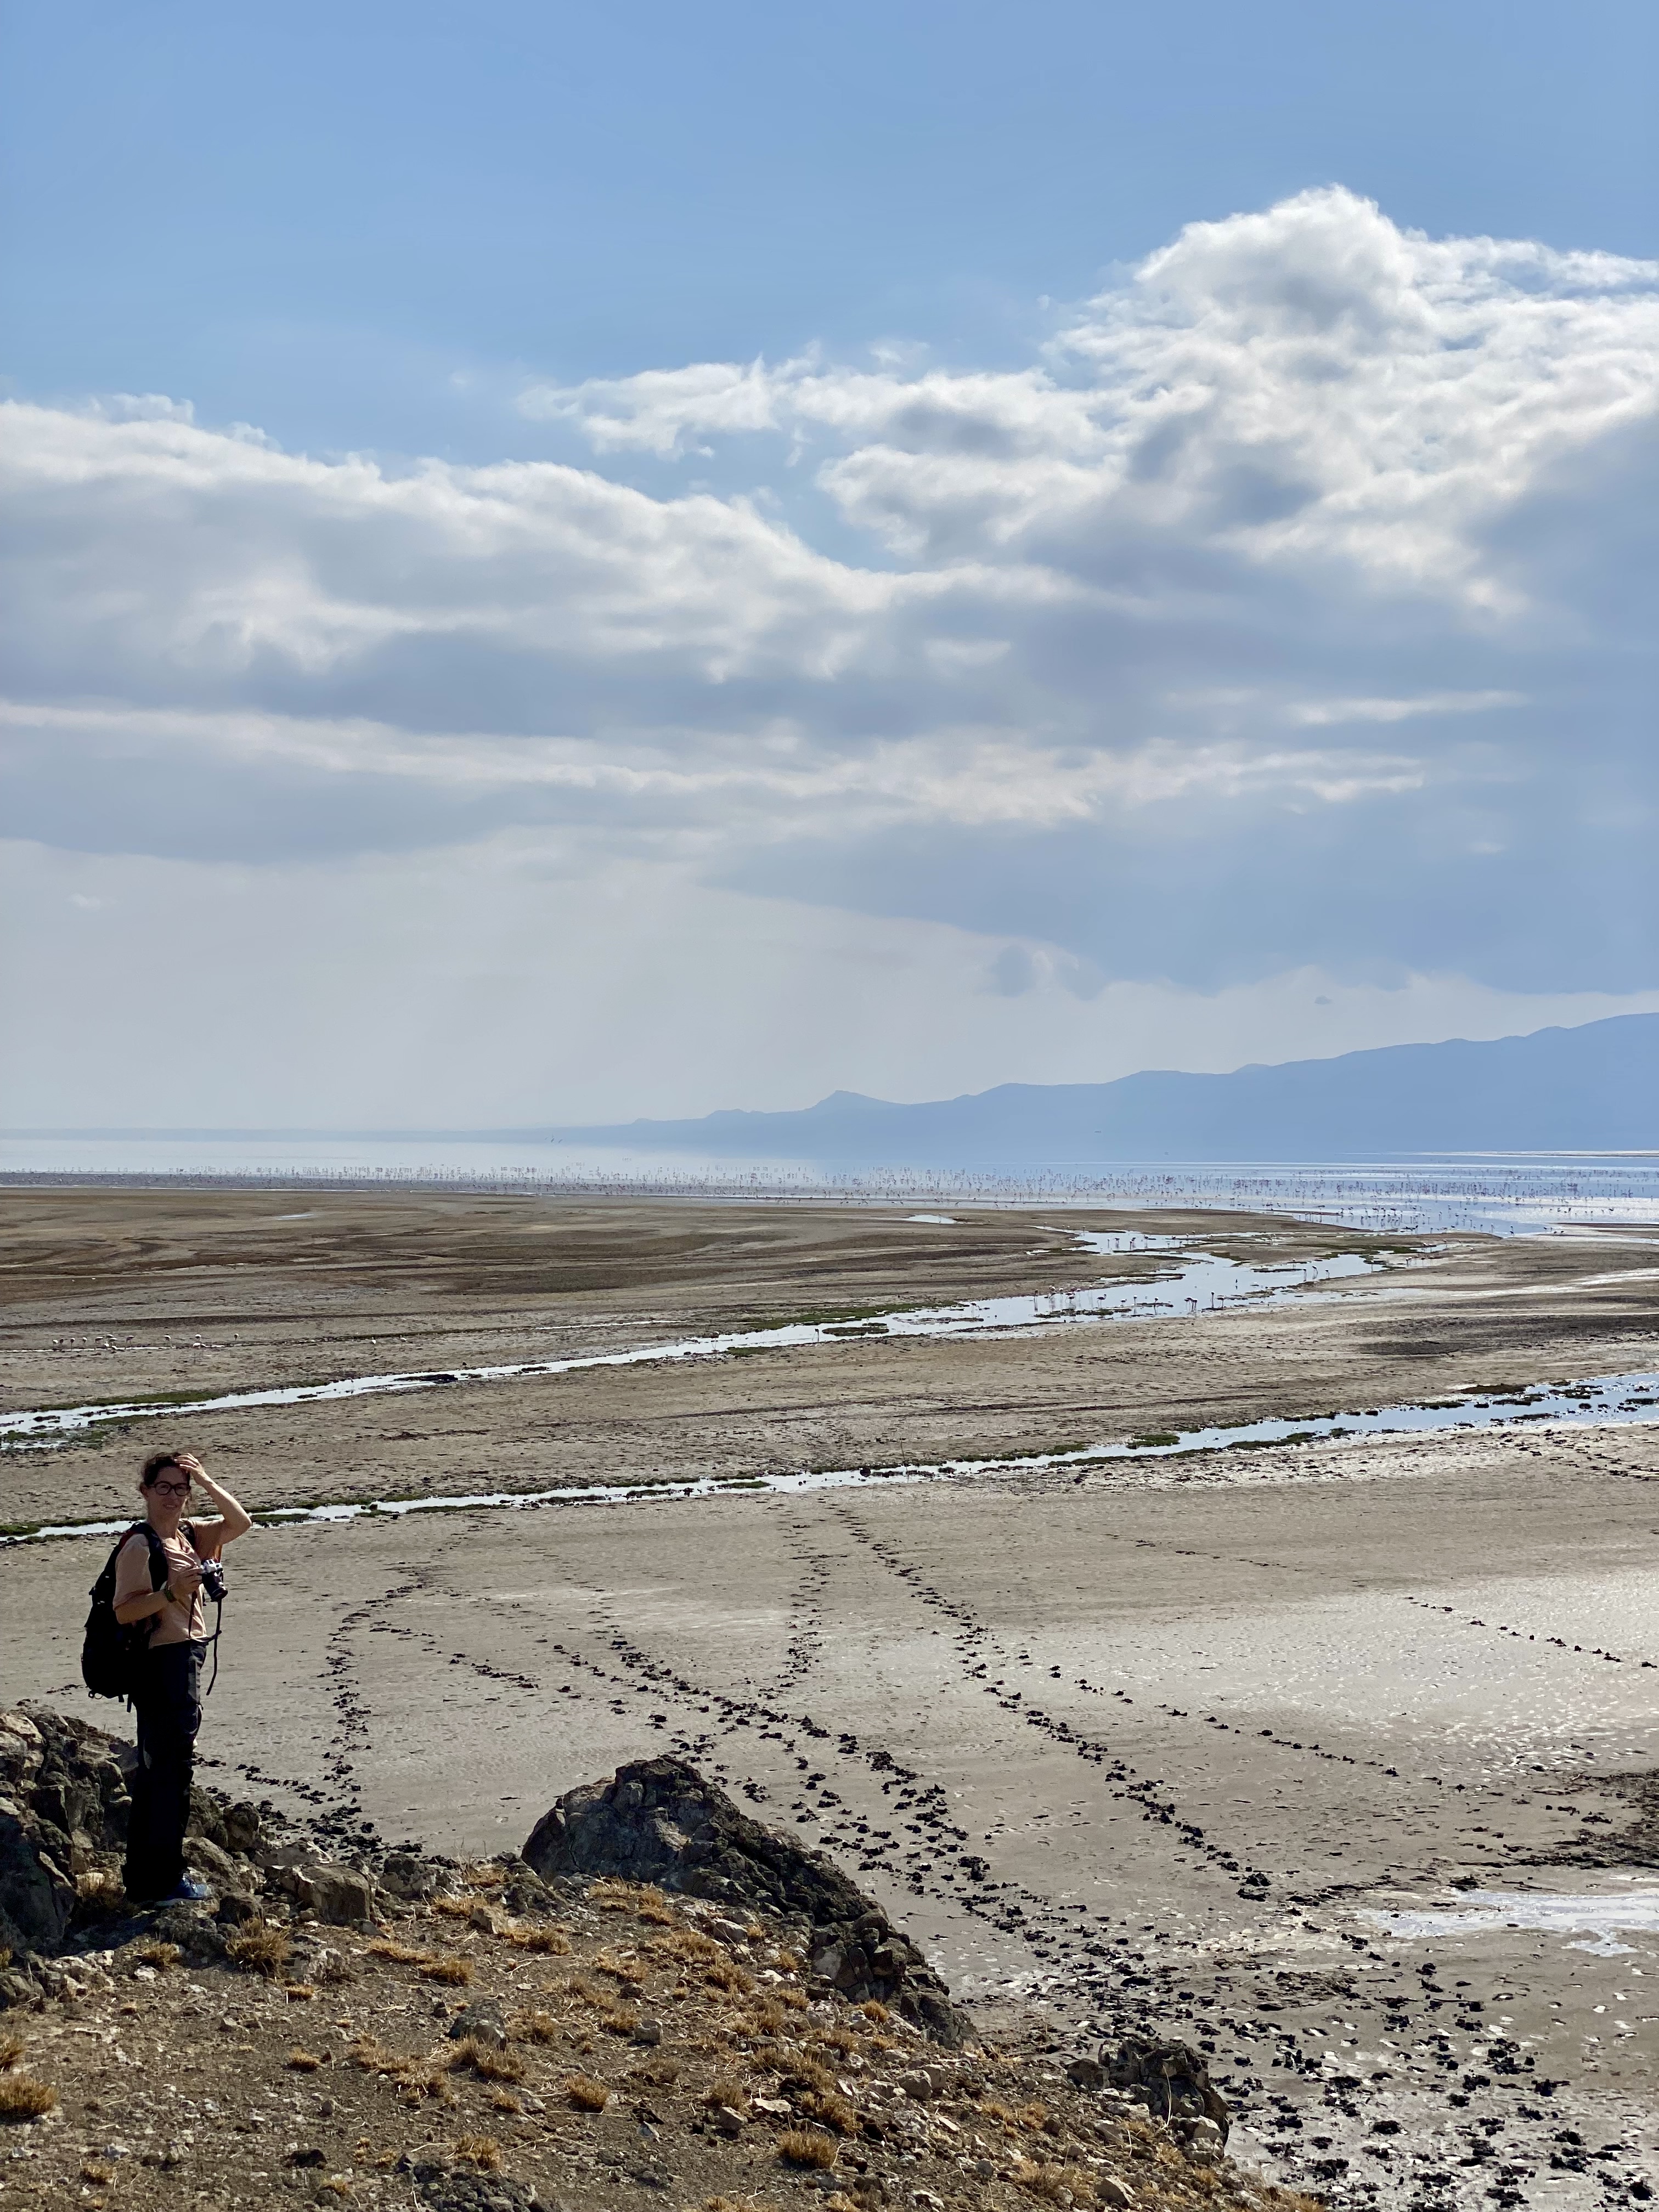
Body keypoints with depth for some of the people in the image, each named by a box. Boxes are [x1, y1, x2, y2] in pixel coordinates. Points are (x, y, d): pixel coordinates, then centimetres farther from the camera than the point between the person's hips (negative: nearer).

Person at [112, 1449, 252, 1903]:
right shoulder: (140, 1547, -15)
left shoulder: (188, 1536, 10)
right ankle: (162, 1880, 2)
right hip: (161, 1665, -10)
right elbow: (124, 1612, -20)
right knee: (169, 1768, -5)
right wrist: (172, 1592, -31)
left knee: (157, 1771, 17)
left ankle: (146, 1880, 28)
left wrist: (208, 1482, 0)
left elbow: (239, 1523, 11)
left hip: (186, 1662, 10)